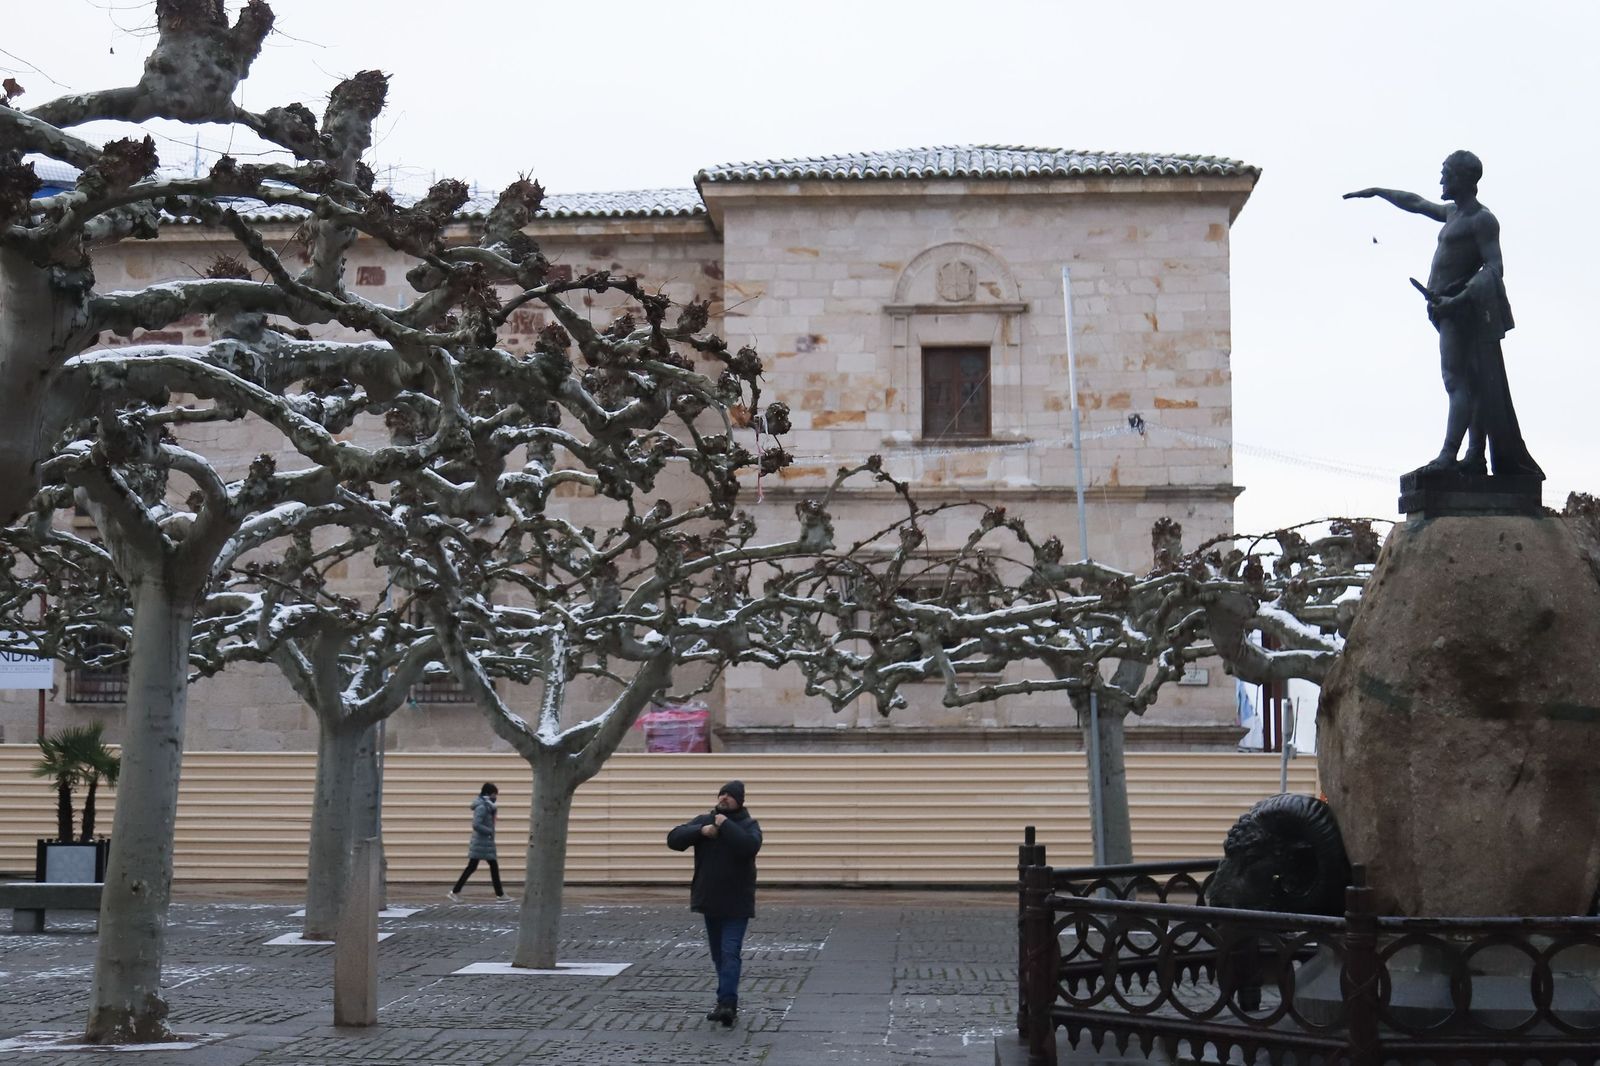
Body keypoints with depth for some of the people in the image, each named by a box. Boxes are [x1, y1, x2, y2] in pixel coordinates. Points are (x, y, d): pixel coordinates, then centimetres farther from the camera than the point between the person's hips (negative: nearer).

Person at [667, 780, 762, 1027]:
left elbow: (750, 845, -27)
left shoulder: (749, 825, -5)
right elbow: (674, 839, -4)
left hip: (736, 904, -5)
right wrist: (701, 831, -18)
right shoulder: (703, 821, 6)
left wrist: (725, 826, -21)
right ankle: (727, 1004, 23)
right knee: (718, 955, 13)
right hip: (710, 902, 5)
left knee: (730, 953, -14)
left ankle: (727, 1003, -19)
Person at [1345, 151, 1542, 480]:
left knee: (1457, 381, -18)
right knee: (1471, 383, 4)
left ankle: (1448, 456, -28)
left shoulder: (1482, 219, -8)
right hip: (1449, 307, 9)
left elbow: (1495, 269, -17)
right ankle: (1475, 458, 2)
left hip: (1463, 308, -9)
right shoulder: (1453, 213, 21)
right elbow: (1415, 203, 38)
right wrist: (1376, 192, 43)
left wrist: (1457, 300, -27)